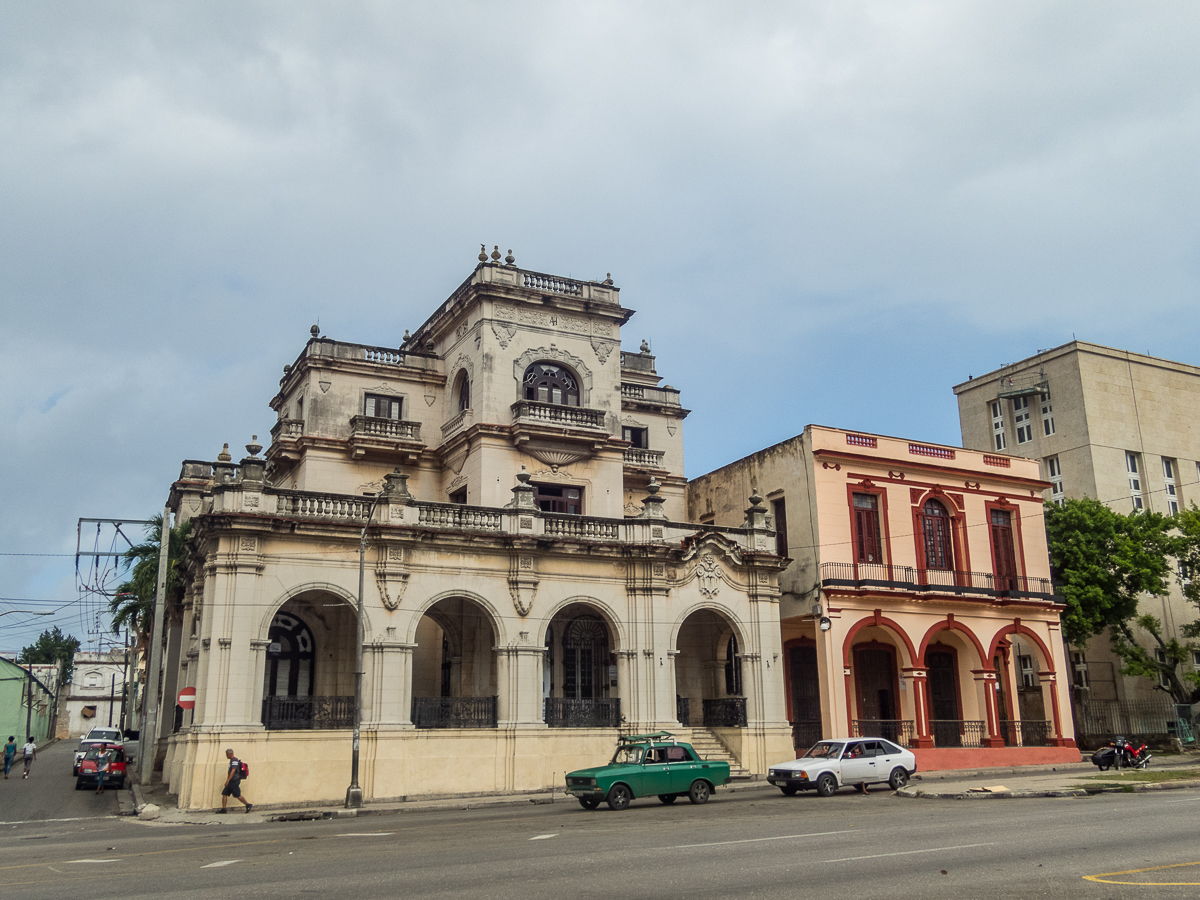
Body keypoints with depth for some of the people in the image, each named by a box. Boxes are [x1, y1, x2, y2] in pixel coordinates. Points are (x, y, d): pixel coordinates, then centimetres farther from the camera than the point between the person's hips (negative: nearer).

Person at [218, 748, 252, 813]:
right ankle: (223, 809, 5)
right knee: (224, 794, 5)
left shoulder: (235, 760, -15)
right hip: (231, 781, 10)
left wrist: (227, 780, -27)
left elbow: (233, 771, -24)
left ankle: (248, 805, -3)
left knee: (237, 795, -9)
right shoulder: (231, 761, 17)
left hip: (234, 781, -10)